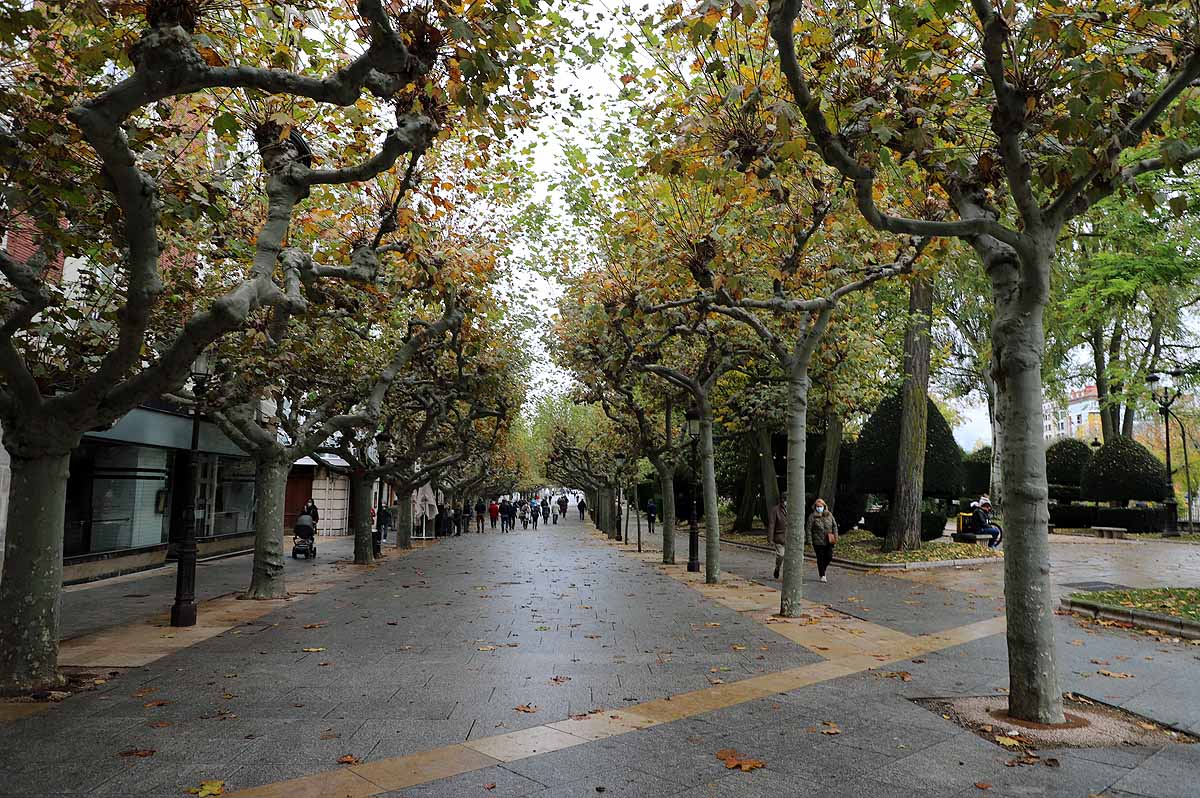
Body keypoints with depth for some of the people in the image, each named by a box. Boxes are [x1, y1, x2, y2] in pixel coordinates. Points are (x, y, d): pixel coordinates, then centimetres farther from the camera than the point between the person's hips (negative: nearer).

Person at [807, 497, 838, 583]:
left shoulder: (829, 515, 6)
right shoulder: (812, 516, -5)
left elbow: (834, 525, 14)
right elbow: (808, 529, -5)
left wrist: (835, 536, 5)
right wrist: (810, 541, -10)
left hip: (829, 541, 3)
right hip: (818, 541, -3)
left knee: (829, 557, 1)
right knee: (820, 558, 1)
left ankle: (822, 569, 29)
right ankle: (822, 575, 13)